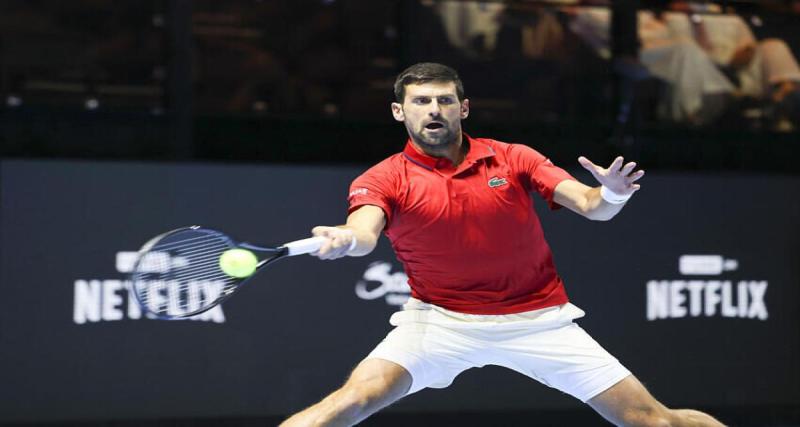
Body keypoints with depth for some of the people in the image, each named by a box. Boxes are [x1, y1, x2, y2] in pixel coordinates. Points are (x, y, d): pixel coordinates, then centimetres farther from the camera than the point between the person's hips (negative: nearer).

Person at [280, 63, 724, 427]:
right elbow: (366, 231, -26)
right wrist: (345, 241, -51)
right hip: (441, 320, -1)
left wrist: (610, 195, -33)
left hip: (538, 319, 2)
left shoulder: (513, 159, -1)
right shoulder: (384, 179, -6)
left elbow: (589, 205, -8)